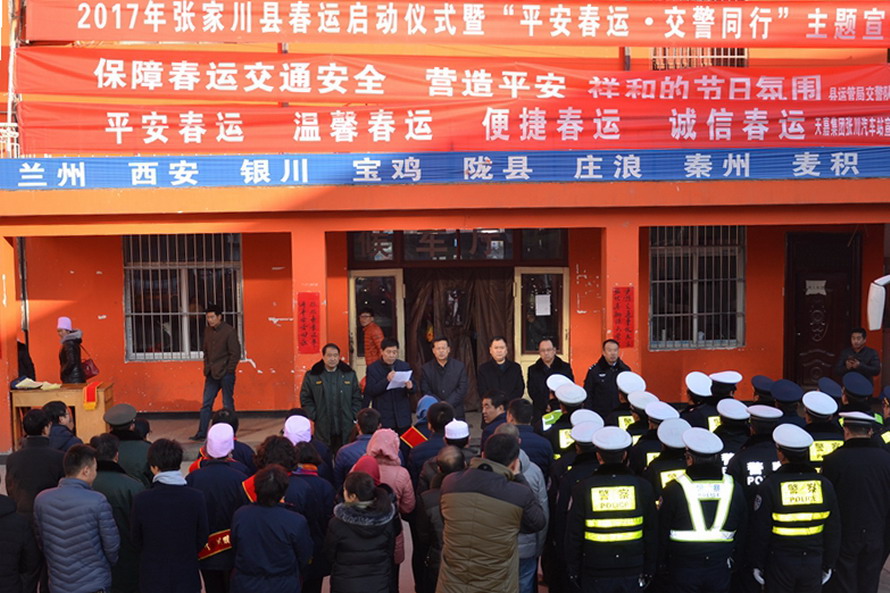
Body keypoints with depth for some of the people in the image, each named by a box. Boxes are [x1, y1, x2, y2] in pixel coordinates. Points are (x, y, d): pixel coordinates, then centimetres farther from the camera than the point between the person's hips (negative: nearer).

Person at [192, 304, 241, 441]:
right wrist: (207, 368, 9)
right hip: (211, 374, 6)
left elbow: (235, 354, -11)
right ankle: (201, 433, 10)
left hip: (225, 374, -6)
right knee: (206, 403, 6)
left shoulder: (230, 331, -11)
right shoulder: (208, 331, 9)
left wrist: (228, 371, -12)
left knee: (228, 404, 3)